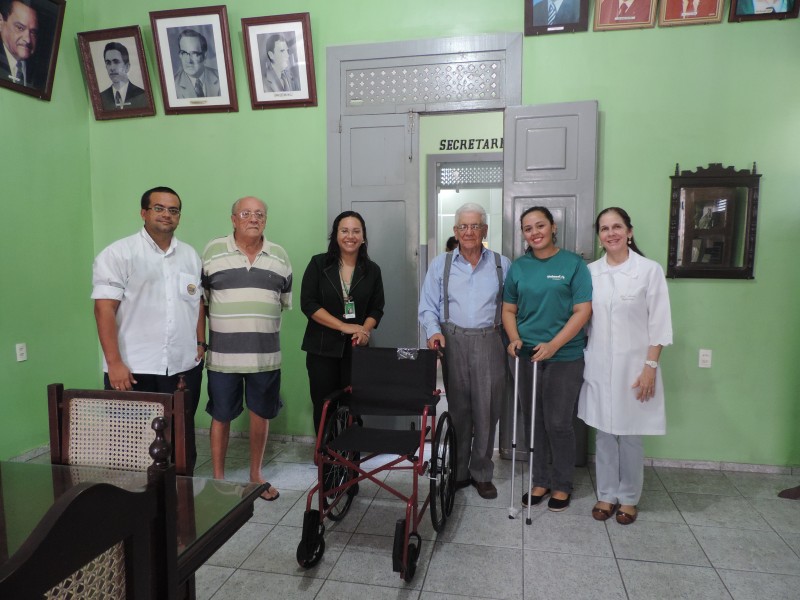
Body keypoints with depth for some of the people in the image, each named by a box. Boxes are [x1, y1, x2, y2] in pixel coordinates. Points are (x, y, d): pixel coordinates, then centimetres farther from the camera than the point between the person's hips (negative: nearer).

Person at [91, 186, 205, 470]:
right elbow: (104, 309, -10)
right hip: (133, 369, -4)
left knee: (183, 439, 14)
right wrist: (114, 363, -15)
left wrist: (201, 343, 8)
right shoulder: (118, 253, -5)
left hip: (184, 367, 5)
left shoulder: (190, 255, 11)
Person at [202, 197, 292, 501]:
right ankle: (218, 478, 24)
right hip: (223, 354, -2)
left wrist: (265, 326, 9)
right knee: (221, 416, 8)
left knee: (261, 414, 12)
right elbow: (199, 297, 3)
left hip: (266, 354, 3)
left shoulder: (279, 255, 6)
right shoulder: (212, 251, -2)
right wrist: (225, 325, 2)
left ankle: (256, 474, 29)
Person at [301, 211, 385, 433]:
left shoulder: (372, 270, 6)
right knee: (323, 406, 5)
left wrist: (365, 330, -13)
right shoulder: (318, 264, -1)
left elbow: (377, 308, 9)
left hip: (356, 348, 1)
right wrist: (344, 326, -15)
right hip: (322, 348, -1)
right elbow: (308, 304, -7)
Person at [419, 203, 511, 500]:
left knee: (486, 411, 3)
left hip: (489, 342, 0)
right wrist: (433, 331, -11)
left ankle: (482, 473, 20)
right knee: (458, 409, 8)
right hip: (453, 342, 0)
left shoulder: (502, 264, 8)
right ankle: (458, 472, 22)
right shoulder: (440, 264, 7)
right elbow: (428, 306, 5)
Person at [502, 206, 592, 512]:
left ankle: (562, 484, 24)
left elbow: (582, 311, -10)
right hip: (527, 355, 4)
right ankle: (540, 481, 29)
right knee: (533, 421, 12)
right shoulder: (518, 267, 7)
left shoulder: (573, 264, -5)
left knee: (558, 423, 3)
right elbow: (509, 309, 12)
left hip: (565, 357, -4)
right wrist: (515, 338, -7)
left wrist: (553, 345, -18)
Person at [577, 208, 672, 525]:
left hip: (633, 366, -2)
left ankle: (628, 498, 26)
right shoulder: (590, 272, 4)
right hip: (599, 367, 3)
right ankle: (606, 494, 27)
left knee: (630, 435, 7)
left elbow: (659, 324, -5)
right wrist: (582, 360, 4)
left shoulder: (649, 270, -5)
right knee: (604, 433, 11)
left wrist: (650, 367, -10)